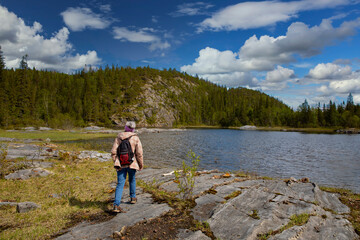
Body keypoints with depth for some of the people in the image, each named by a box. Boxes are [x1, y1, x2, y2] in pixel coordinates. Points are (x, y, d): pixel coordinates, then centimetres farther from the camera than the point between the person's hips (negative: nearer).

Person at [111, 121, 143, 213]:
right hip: (132, 163, -1)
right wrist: (141, 165, 4)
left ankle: (116, 205, -8)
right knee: (132, 180, 24)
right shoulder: (135, 138, -7)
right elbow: (139, 153, -8)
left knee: (120, 184, 2)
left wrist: (116, 162, 13)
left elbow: (113, 152, 1)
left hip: (120, 164, 1)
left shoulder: (118, 137, 1)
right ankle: (133, 197, 38)